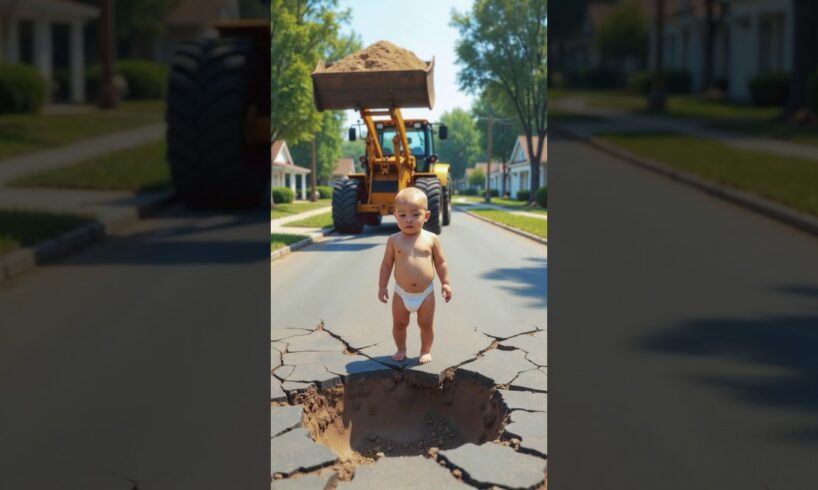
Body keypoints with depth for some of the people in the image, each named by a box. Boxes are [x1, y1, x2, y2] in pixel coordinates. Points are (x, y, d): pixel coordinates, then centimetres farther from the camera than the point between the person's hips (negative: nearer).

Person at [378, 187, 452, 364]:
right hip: (401, 293, 1)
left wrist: (445, 283, 0)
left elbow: (440, 262, 1)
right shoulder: (394, 240, -7)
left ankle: (426, 351, 30)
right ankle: (401, 349, 34)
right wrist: (382, 286, -1)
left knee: (426, 324, 12)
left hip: (426, 293, -1)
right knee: (399, 324, 14)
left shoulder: (431, 239, -8)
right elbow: (387, 264, 0)